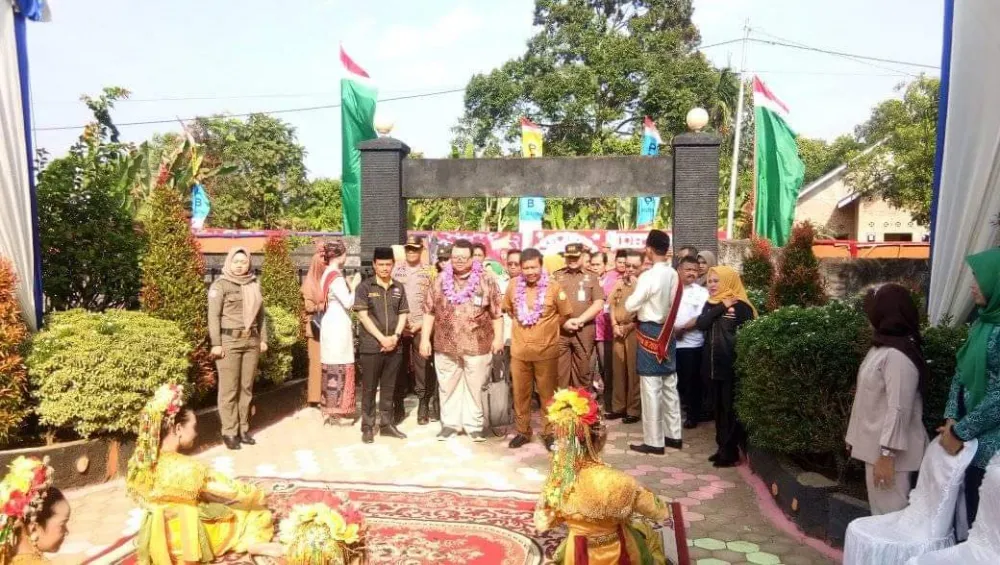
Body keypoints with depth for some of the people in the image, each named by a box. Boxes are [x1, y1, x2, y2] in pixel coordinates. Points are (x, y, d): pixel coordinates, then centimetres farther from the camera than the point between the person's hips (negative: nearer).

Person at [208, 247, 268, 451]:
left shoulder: (254, 284, 13)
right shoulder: (220, 285, -2)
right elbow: (214, 316, -7)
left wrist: (263, 339, 14)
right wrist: (216, 344, -13)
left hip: (251, 341, 5)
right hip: (229, 341, -5)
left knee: (247, 387, 9)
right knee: (229, 389, -2)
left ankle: (243, 428, 18)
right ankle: (229, 432, 5)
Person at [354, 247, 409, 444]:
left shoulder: (399, 288, 10)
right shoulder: (365, 287, -2)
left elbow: (403, 314, 10)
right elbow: (362, 316, -8)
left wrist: (395, 336, -6)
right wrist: (382, 338, -13)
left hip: (394, 346, 4)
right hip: (371, 346, -3)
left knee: (389, 388, 10)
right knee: (369, 388, 2)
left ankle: (387, 424, 20)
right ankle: (367, 427, 10)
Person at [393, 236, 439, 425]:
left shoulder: (429, 271, 3)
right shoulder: (396, 271, 8)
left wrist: (423, 323, -7)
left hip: (421, 328, -2)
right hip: (399, 327, 2)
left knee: (423, 369, 0)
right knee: (398, 367, 6)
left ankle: (423, 407, 8)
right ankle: (398, 406, 17)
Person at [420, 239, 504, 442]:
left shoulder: (486, 281, -2)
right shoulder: (440, 281, 5)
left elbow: (497, 313, 0)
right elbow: (429, 311, 7)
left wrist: (498, 337, -4)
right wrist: (425, 339, 3)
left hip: (477, 345, -2)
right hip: (446, 345, 2)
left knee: (475, 387, 7)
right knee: (447, 386, 12)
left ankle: (474, 425, 20)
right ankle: (449, 423, 25)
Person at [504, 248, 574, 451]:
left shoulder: (554, 287, -9)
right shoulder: (513, 286, -2)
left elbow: (566, 313, 3)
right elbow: (507, 308, 17)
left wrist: (547, 328, 5)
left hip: (546, 350, -2)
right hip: (519, 350, 3)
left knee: (547, 394, 7)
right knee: (520, 393, 11)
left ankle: (549, 432, 20)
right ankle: (523, 432, 25)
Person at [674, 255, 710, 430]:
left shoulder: (702, 292, -1)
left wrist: (683, 328, -15)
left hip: (691, 343, -2)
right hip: (671, 342, 3)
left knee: (691, 381, 5)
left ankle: (692, 415, 18)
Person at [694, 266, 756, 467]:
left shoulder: (741, 306, -11)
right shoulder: (710, 304, 10)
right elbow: (701, 324, -7)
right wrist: (721, 307, -14)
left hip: (733, 366, -7)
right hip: (714, 365, 7)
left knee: (732, 410, 3)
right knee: (719, 408, 13)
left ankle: (730, 451, 12)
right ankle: (723, 448, 23)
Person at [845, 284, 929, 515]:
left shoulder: (897, 356, -22)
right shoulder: (884, 347, 9)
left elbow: (898, 409, -25)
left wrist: (887, 454, -23)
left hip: (887, 449, -10)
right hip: (878, 444, 10)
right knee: (880, 510, 20)